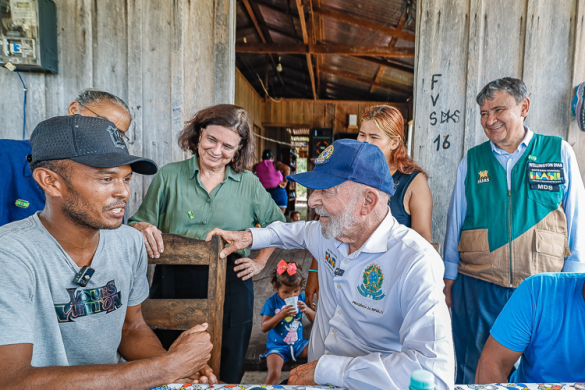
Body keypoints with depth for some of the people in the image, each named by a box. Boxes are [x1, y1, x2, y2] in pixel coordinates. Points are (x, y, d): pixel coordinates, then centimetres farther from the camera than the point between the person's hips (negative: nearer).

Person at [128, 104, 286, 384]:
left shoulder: (249, 184, 2)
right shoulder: (169, 176, 0)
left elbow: (277, 224, 14)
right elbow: (137, 224, 4)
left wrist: (261, 261, 6)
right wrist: (142, 228, -18)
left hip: (230, 290, 1)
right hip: (174, 287, 0)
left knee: (226, 375, 14)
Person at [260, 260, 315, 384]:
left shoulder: (301, 299, 2)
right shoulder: (272, 302, -9)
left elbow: (315, 320, 4)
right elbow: (263, 328, -15)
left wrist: (307, 310, -17)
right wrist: (281, 315, -26)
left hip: (297, 343, 4)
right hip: (277, 346, -4)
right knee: (274, 374, -28)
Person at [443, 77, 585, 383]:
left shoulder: (559, 152, 1)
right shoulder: (471, 161, 3)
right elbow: (455, 220, 7)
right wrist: (449, 276, 7)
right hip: (477, 288, 1)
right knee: (473, 372, 13)